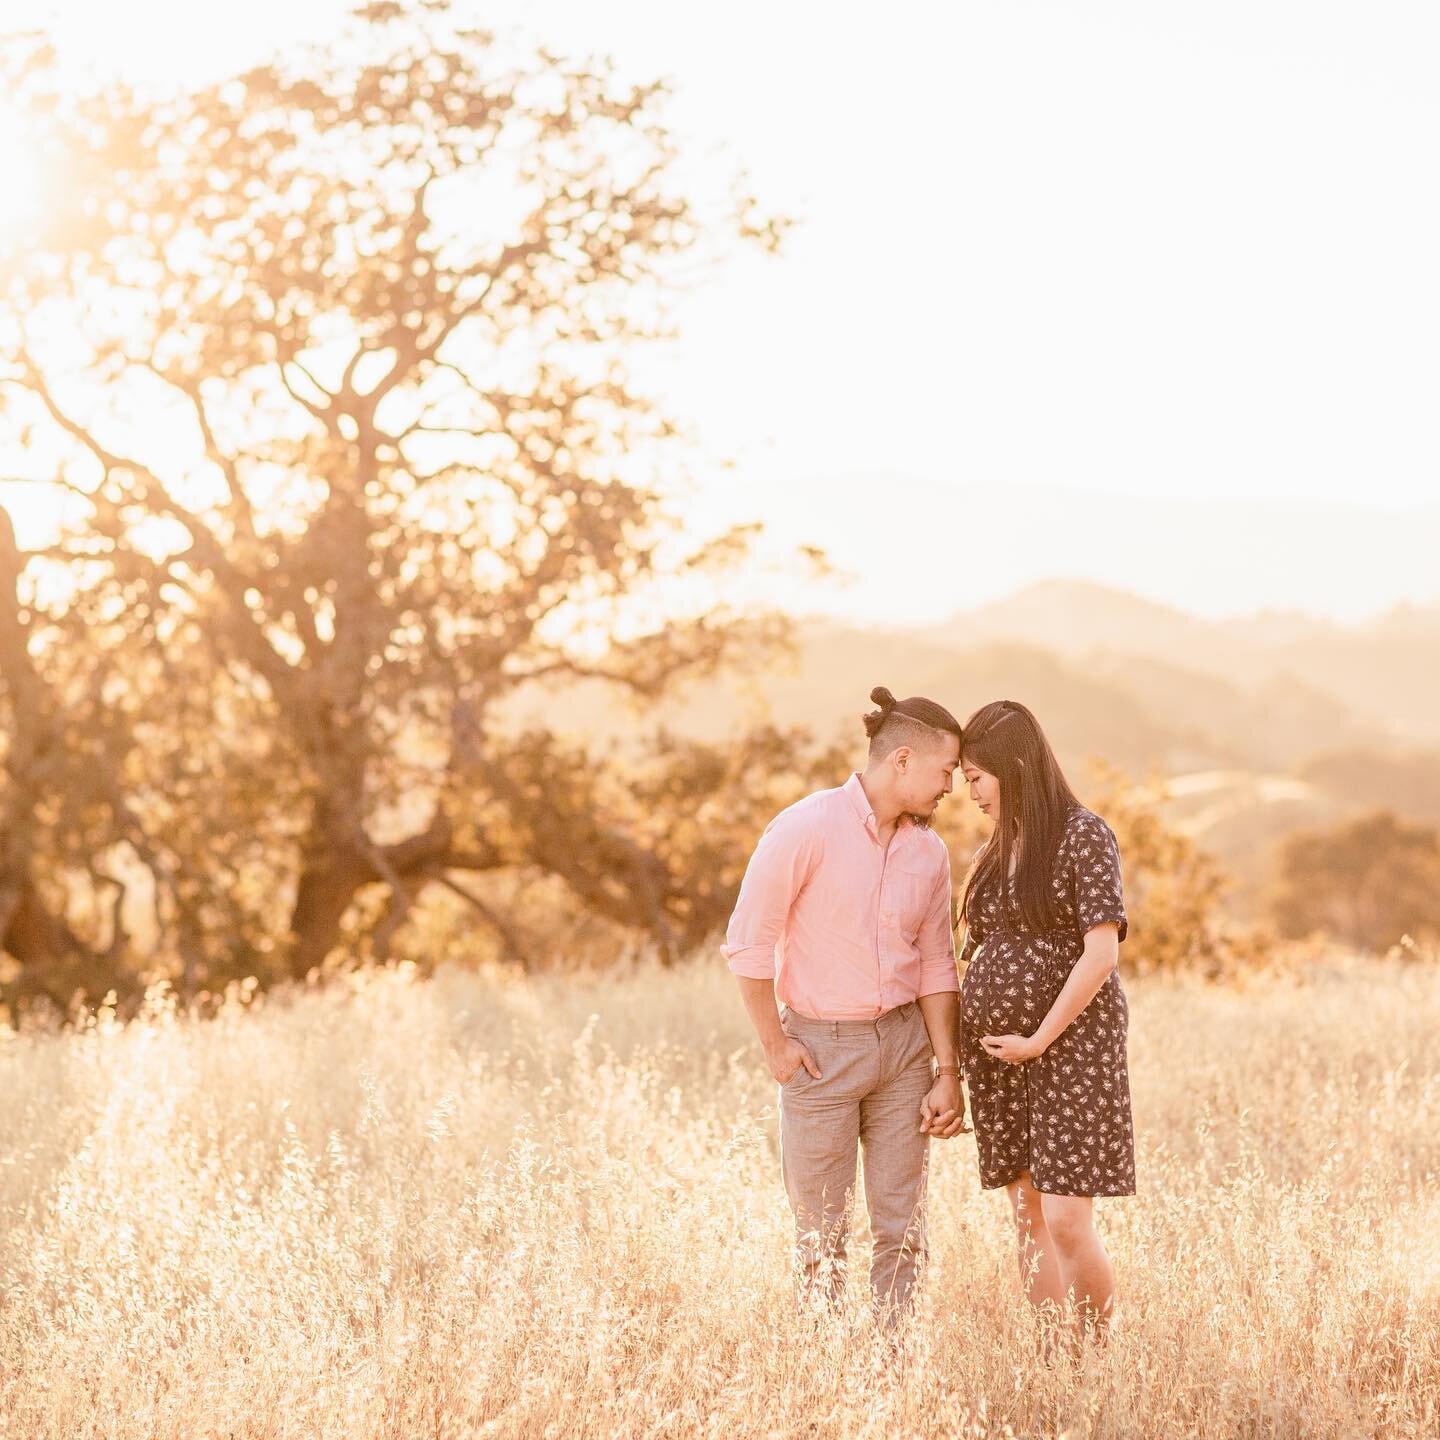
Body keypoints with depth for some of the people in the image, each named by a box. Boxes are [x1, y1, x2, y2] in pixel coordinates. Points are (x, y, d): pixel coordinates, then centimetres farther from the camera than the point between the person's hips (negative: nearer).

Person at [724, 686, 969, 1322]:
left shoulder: (929, 851, 3)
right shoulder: (806, 828, -14)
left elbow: (936, 968, 9)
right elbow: (748, 942, -11)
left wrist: (948, 1073, 4)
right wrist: (775, 1045, -9)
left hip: (903, 1045, 5)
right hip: (820, 1048, -4)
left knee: (901, 1223, 4)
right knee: (821, 1228, 4)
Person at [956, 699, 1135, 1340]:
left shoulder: (1084, 835, -8)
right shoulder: (995, 851, 12)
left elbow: (1102, 952, -15)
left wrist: (1039, 1040, -14)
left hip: (1070, 1041, -7)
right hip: (995, 1049, 7)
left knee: (1067, 1223, -10)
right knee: (1028, 1219, 7)